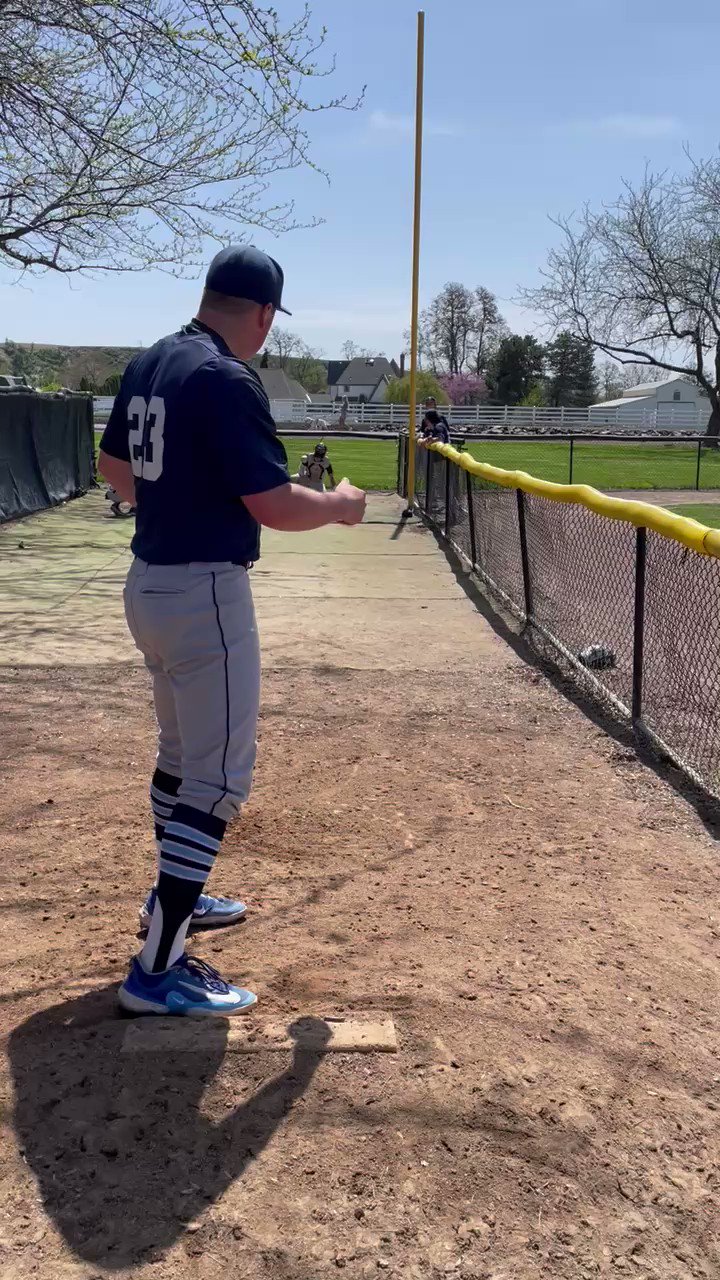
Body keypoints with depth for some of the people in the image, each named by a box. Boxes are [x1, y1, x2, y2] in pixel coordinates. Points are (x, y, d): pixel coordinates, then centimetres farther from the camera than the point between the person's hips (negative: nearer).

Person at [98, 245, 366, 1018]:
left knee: (181, 752, 24)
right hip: (205, 595, -9)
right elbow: (274, 505, -21)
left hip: (149, 582, 9)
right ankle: (157, 971, -3)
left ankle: (174, 895, 41)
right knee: (218, 778, -5)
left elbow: (115, 468, 20)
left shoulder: (147, 365, 8)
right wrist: (340, 506, -2)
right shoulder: (227, 380, -19)